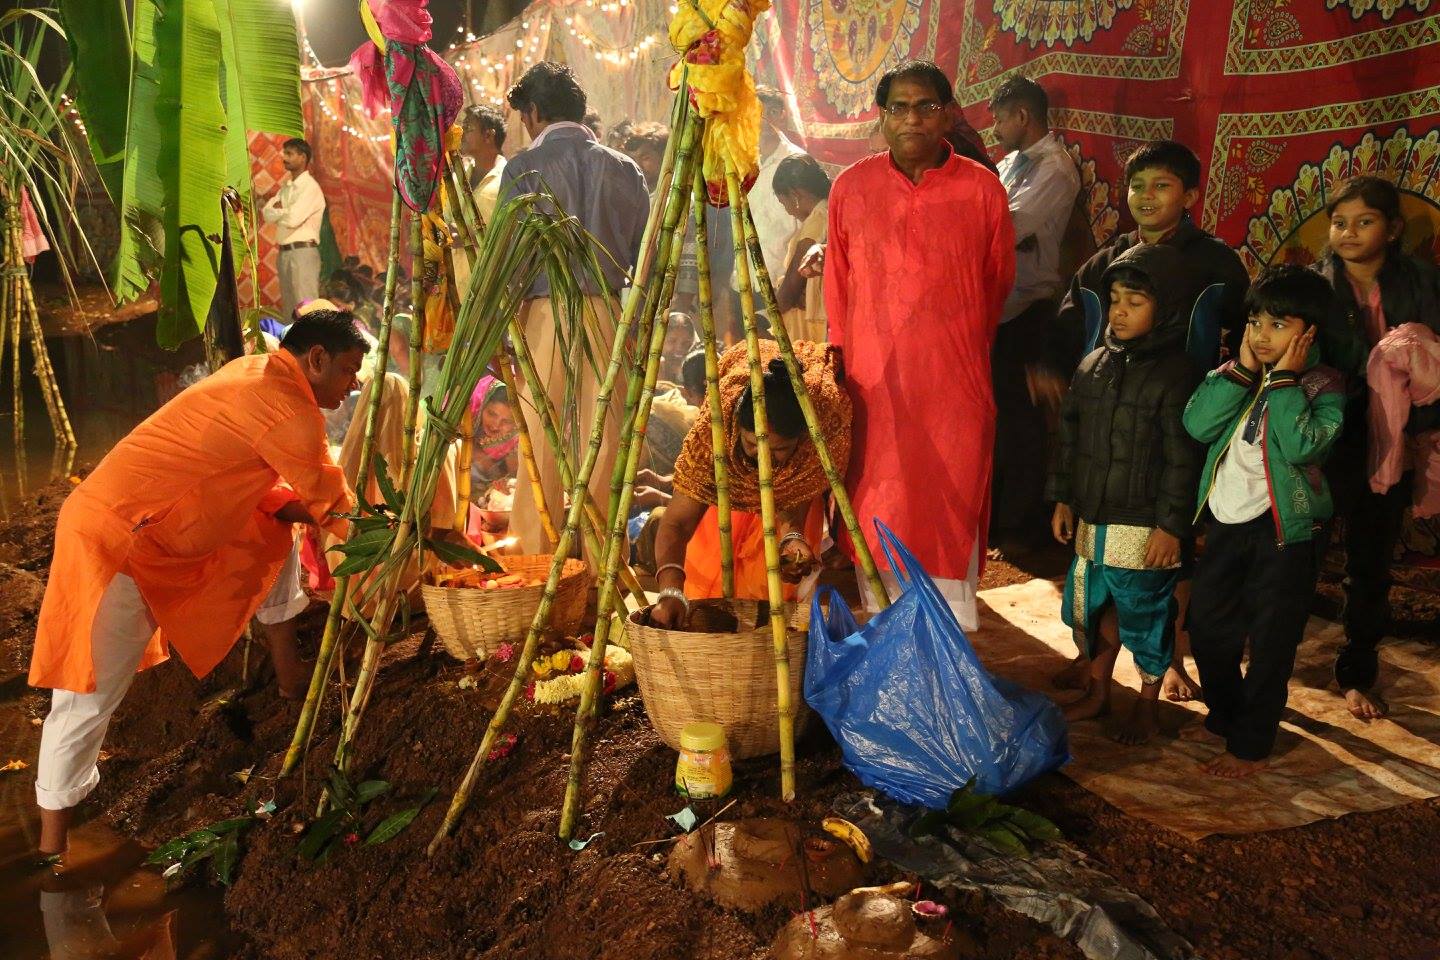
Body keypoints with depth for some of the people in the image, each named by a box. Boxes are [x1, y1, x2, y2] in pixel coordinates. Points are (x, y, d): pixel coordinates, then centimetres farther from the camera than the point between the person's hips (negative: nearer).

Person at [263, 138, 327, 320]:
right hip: (284, 252, 8)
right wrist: (283, 210, -10)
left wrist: (277, 210, 0)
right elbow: (267, 214, 8)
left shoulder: (310, 187, -9)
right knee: (288, 307, 12)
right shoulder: (285, 187, 16)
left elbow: (293, 219, -19)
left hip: (303, 252, -8)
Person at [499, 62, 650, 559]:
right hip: (605, 310, 2)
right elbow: (646, 253, 5)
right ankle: (600, 564, 10)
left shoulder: (522, 168, -1)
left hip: (543, 311, -2)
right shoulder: (622, 168, 7)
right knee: (602, 441, 6)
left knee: (539, 443, 4)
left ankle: (536, 560, 8)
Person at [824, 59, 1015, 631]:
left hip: (955, 379, -1)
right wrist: (842, 357, 12)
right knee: (878, 507, 5)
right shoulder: (851, 187, 5)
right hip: (874, 381, 1)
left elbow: (998, 282, 13)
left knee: (953, 499, 3)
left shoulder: (982, 188, 1)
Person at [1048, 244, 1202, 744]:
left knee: (1145, 614, 7)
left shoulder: (1175, 375, -14)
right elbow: (1070, 435, 12)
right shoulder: (1093, 365, 6)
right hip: (1092, 519, 6)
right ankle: (1097, 692, 35)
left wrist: (1171, 525, -15)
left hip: (1145, 528, -6)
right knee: (1090, 606, 16)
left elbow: (1183, 460, -15)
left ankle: (1148, 704, 27)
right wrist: (1063, 498, 10)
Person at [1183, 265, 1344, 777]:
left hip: (1284, 528, -5)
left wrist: (1285, 380, -22)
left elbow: (1302, 445, -27)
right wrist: (1242, 370, -15)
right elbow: (1198, 424, -12)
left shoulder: (1322, 385, -9)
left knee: (1270, 641, 4)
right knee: (1207, 626, 16)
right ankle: (1225, 715, 38)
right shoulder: (1236, 374, 4)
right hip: (1227, 520, 6)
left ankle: (1251, 745, 16)